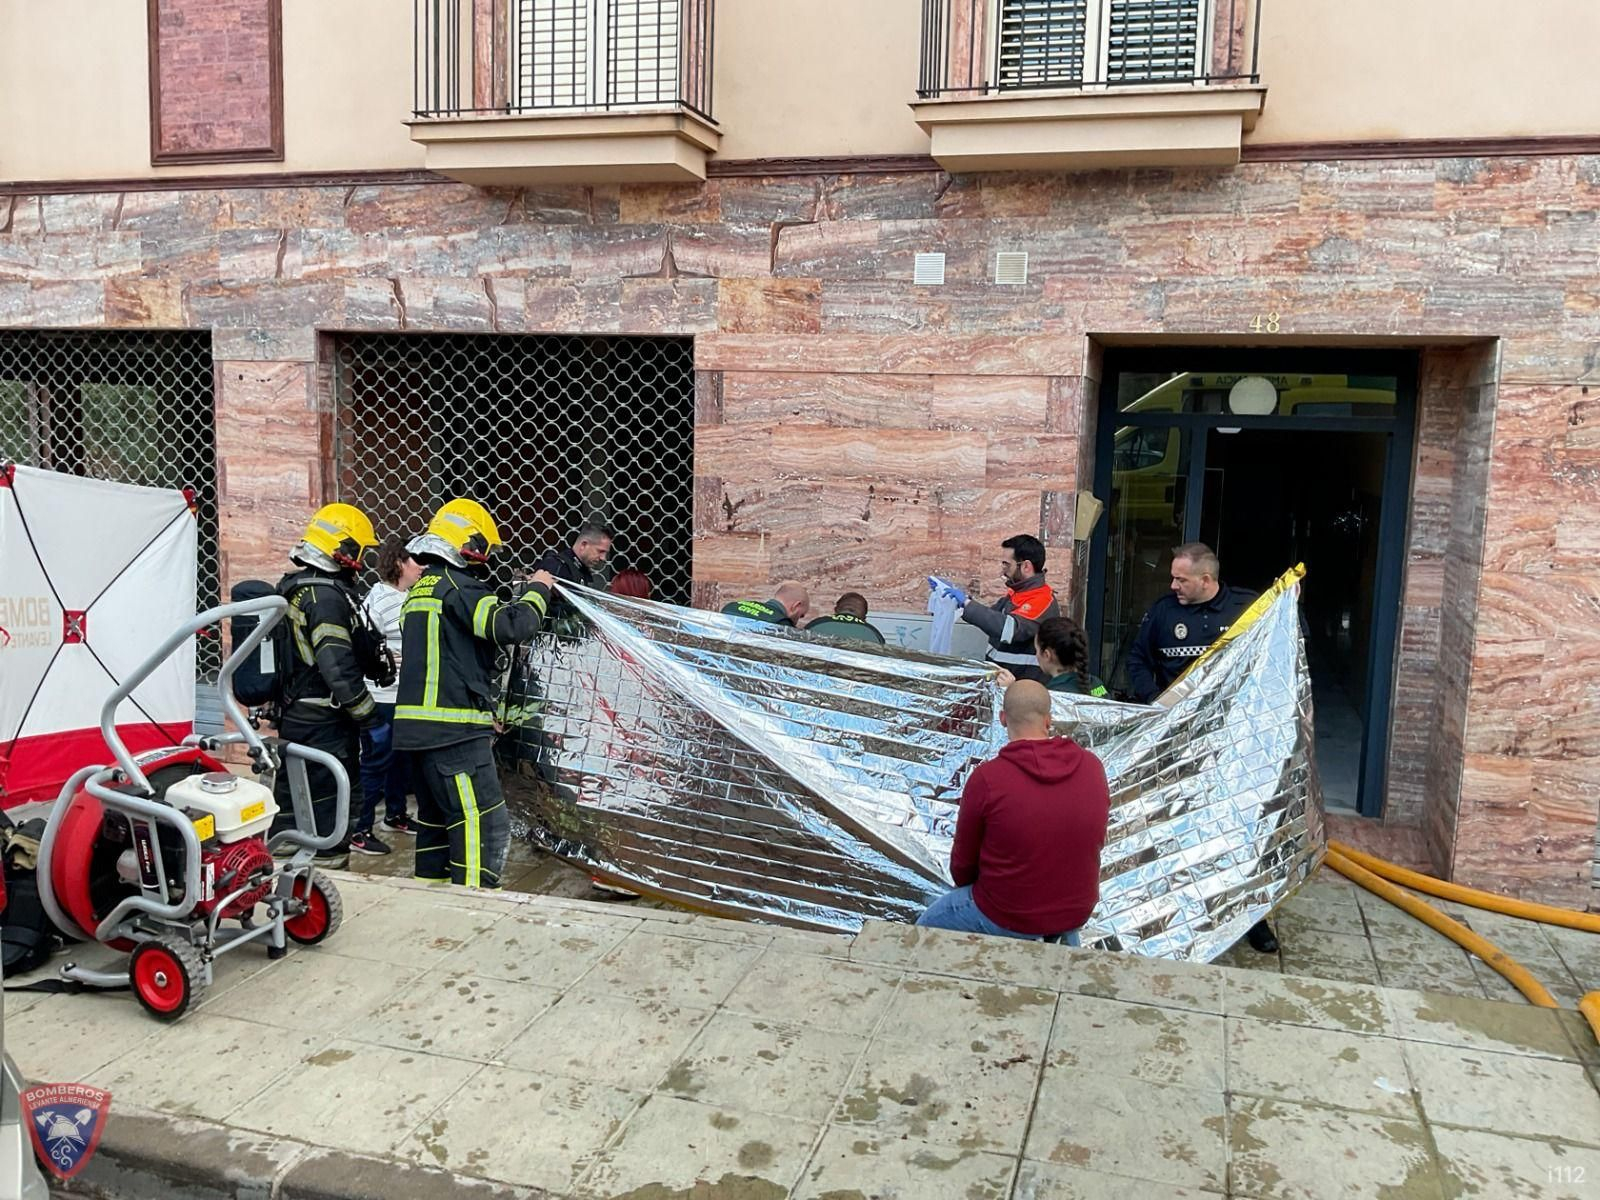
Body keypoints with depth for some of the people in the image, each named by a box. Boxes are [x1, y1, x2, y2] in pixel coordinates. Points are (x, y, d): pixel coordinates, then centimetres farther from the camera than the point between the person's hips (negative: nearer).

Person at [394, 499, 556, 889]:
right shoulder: (458, 586, -11)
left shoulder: (418, 590, 19)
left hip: (419, 727, 10)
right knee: (485, 825, -8)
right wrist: (536, 590, -4)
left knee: (436, 818, 18)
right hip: (455, 729, -10)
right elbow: (510, 626, -20)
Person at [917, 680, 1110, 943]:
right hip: (1078, 913, 5)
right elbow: (1096, 841, 6)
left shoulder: (987, 778, -20)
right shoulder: (1092, 767, -10)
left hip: (1008, 918, -4)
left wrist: (966, 888, 15)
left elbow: (963, 860, -7)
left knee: (924, 929, 19)